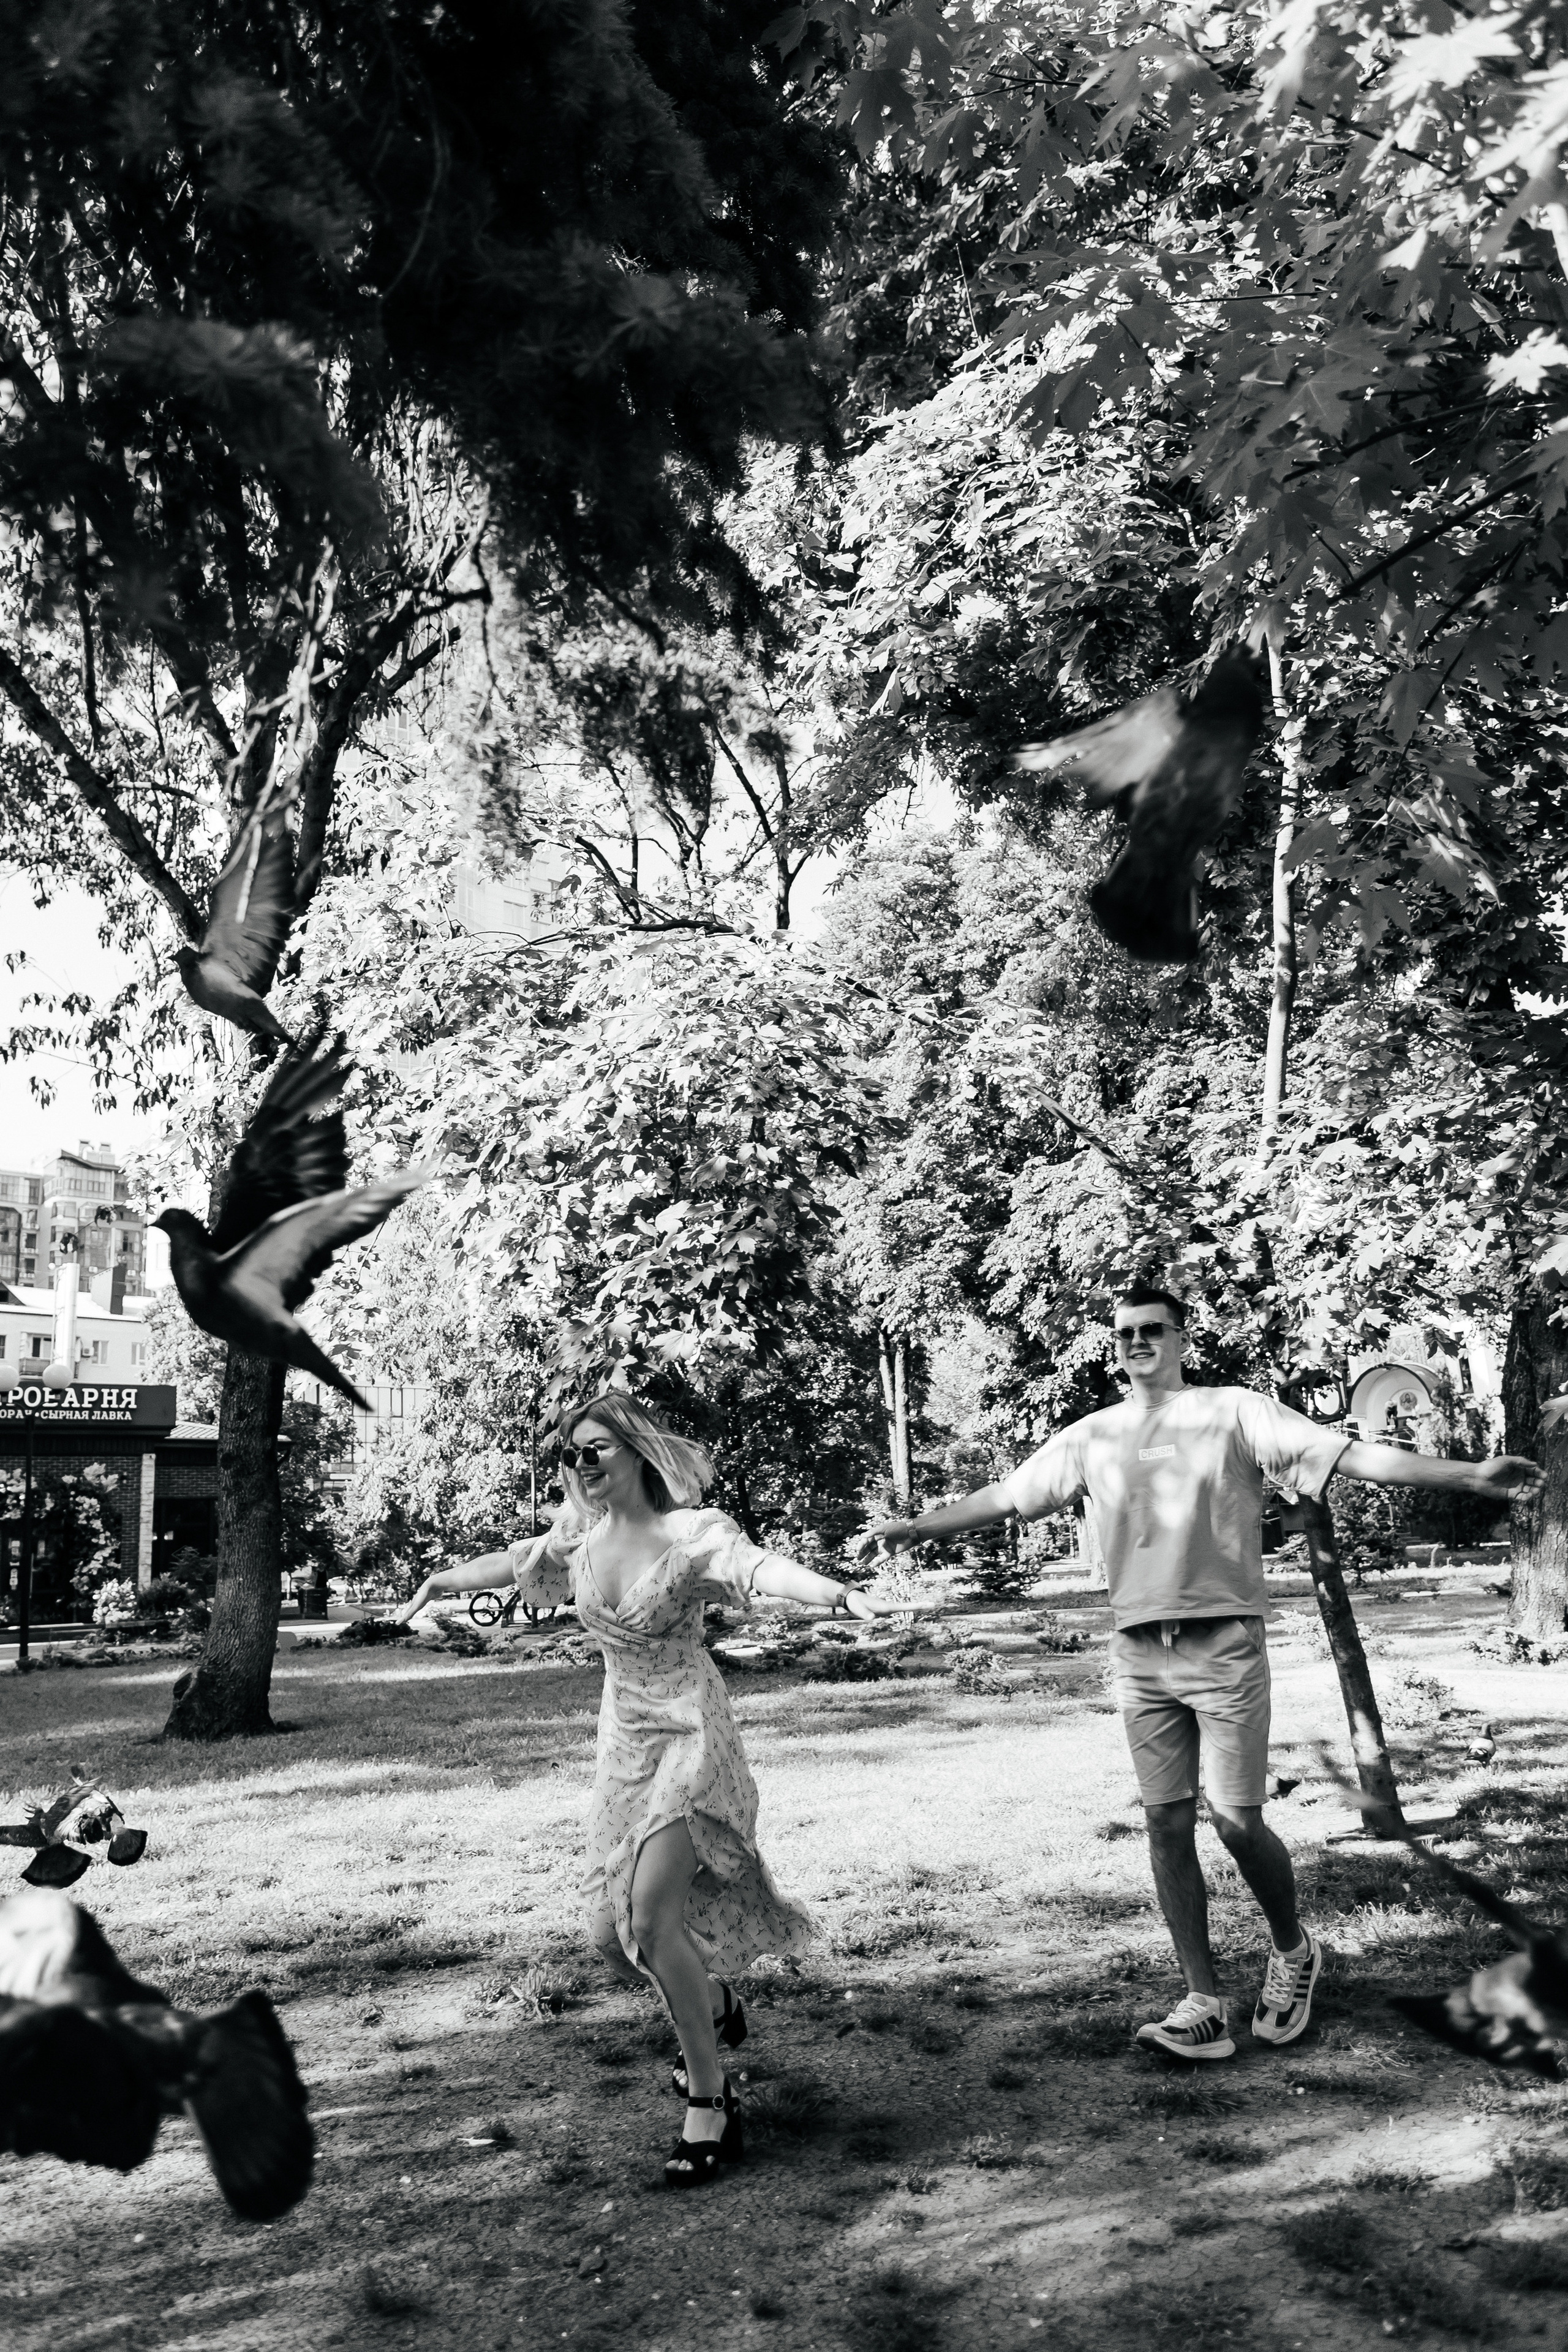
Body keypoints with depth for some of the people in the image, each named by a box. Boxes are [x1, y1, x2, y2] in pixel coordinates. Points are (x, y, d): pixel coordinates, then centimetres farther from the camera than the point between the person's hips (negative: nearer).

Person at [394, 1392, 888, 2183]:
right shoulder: (581, 1534, 2)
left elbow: (761, 1566, -35)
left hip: (689, 1734, -6)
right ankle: (713, 2006, 37)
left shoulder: (690, 1533, -16)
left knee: (652, 1915, -20)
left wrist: (835, 1591, -54)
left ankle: (709, 2103, -5)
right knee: (611, 1933, 7)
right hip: (623, 1739, 7)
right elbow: (510, 1563, 21)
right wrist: (436, 1581, 36)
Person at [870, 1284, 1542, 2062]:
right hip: (1141, 1654, 4)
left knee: (1236, 1821, -6)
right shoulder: (1092, 1437, 11)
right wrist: (916, 1527, 21)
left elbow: (1352, 1455, -8)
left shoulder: (1235, 1413, 0)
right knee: (1168, 1823, 3)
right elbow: (1004, 1496, 19)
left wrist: (1469, 1475, -16)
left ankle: (1292, 1950, 24)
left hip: (1224, 1646, -4)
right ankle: (1204, 2008, 10)